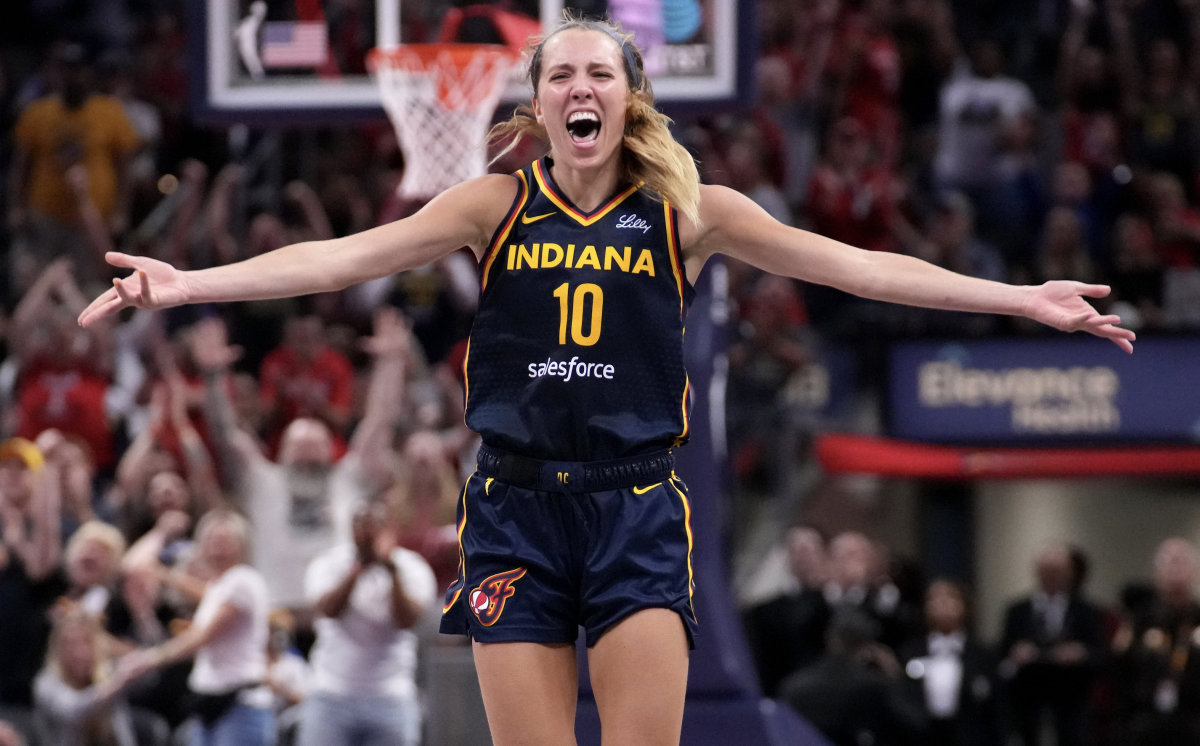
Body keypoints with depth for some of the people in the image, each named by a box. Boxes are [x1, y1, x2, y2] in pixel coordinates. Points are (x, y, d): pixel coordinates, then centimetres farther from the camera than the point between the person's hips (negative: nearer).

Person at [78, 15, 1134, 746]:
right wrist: (186, 284, -15)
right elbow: (344, 257, -4)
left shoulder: (688, 215, 4)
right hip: (517, 507, 1)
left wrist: (1025, 300, -2)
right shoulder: (496, 208, 4)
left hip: (639, 511, 0)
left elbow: (855, 266, 3)